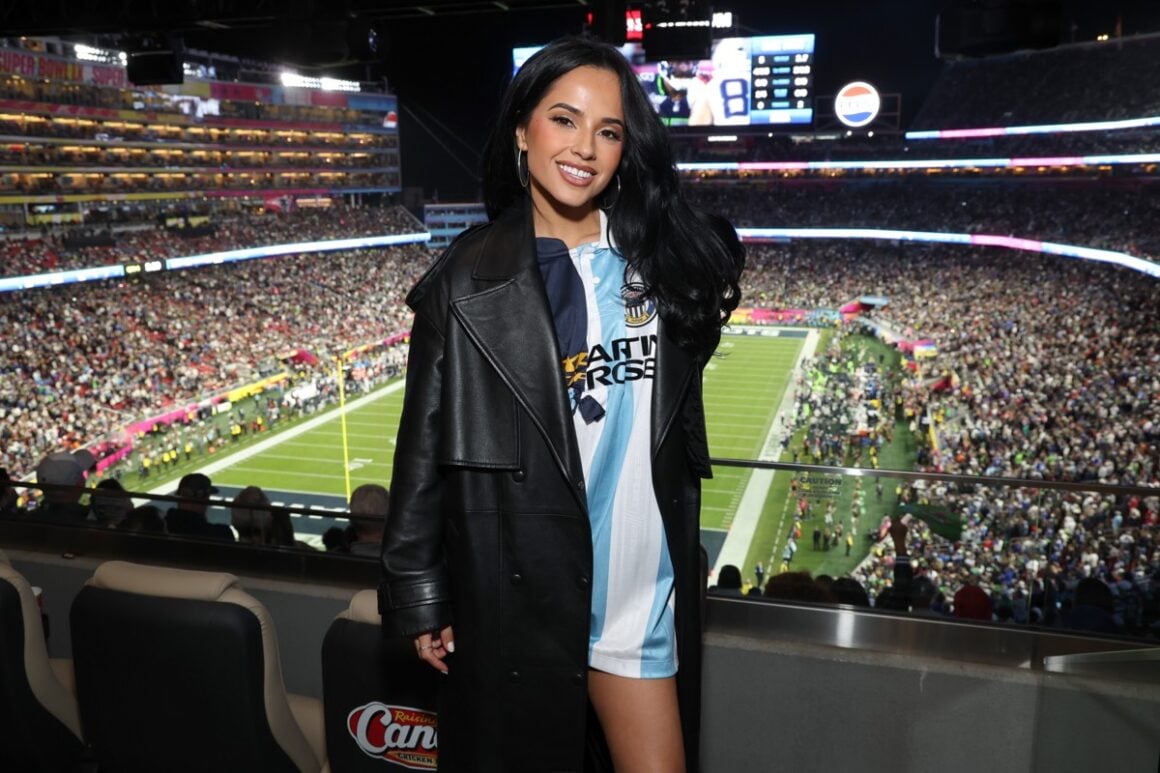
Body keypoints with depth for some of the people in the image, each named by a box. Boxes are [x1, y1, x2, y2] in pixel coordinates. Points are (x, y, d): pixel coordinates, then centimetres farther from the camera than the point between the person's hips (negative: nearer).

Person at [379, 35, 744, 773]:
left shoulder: (661, 259, 2)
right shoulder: (471, 278, -8)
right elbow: (426, 447, -6)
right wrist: (420, 597, -5)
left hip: (644, 593, 3)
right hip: (517, 596, -2)